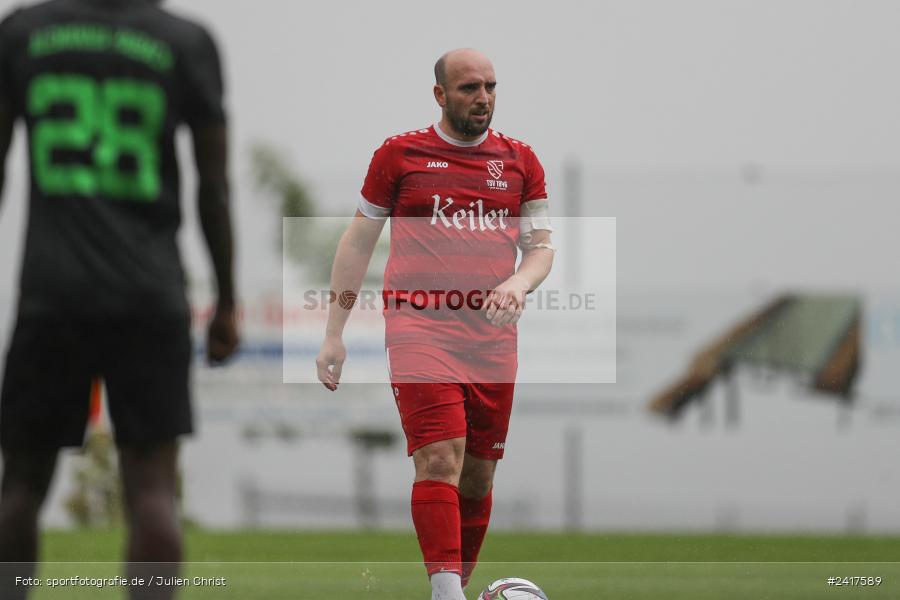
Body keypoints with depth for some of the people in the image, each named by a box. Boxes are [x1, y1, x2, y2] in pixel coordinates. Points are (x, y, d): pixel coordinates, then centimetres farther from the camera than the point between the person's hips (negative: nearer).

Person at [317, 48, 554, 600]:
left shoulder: (521, 162, 12)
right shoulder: (400, 155, 5)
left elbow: (541, 247, 13)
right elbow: (357, 243, 10)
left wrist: (518, 283, -11)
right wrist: (334, 335, 6)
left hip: (493, 337, 4)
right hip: (420, 328, -4)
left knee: (479, 475, 5)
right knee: (440, 461, -18)